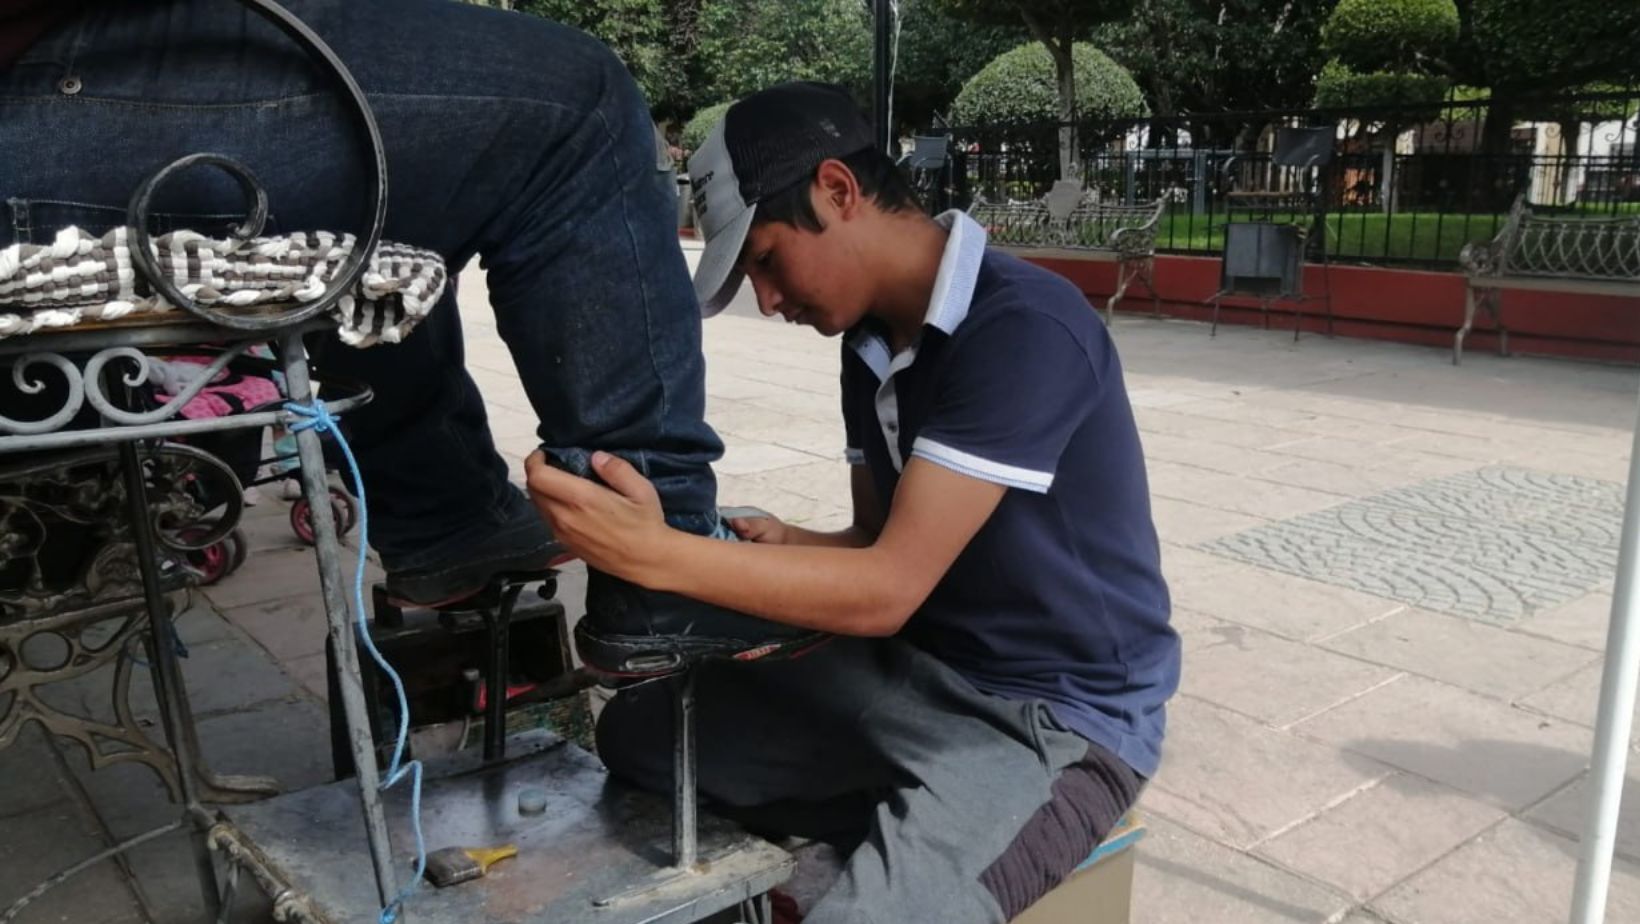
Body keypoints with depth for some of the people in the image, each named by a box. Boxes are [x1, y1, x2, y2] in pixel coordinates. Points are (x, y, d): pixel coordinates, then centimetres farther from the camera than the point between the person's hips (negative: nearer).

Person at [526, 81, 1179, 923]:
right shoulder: (871, 341, 4)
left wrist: (654, 553, -27)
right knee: (638, 731, 4)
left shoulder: (1023, 330, -22)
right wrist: (779, 549, -9)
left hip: (1060, 715, -8)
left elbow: (890, 588, -24)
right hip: (917, 671, 9)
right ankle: (893, 832, -1)